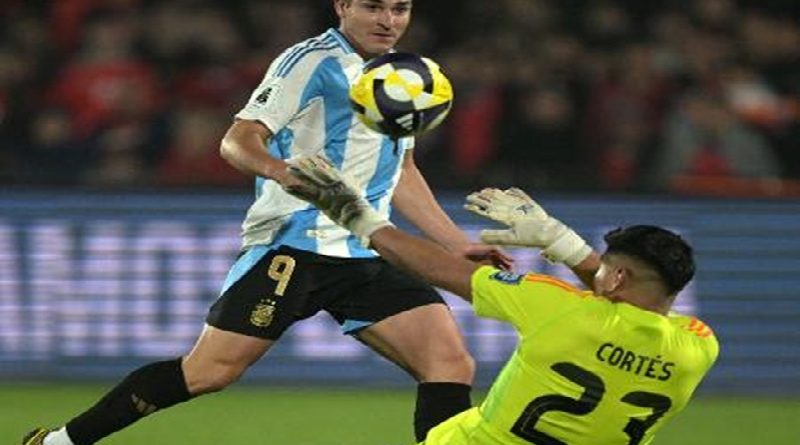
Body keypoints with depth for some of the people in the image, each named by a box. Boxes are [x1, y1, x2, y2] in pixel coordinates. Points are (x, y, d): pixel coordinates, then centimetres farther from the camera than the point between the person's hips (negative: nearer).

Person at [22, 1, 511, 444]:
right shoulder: (314, 61, -6)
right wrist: (291, 174, -34)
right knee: (210, 371, -9)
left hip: (366, 255, 7)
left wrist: (459, 245, 26)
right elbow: (238, 141, -14)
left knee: (452, 363, -10)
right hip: (293, 242, -7)